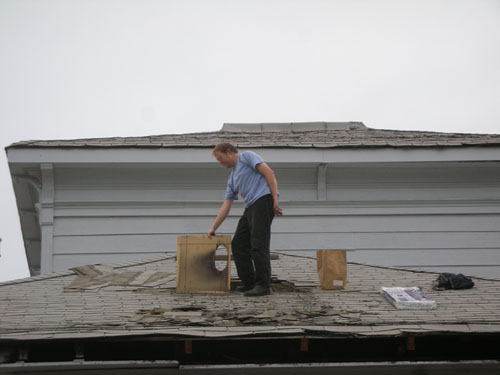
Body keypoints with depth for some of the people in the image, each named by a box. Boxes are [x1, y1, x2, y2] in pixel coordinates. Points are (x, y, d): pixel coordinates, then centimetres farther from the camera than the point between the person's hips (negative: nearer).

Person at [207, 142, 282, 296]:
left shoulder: (247, 156, 4)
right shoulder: (232, 178, 27)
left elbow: (268, 172, -8)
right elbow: (226, 206, 25)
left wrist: (275, 199, -16)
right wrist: (213, 228, 19)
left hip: (263, 199, -9)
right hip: (250, 207, 9)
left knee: (258, 244, -15)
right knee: (238, 244, 7)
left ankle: (263, 285, -17)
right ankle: (249, 283, 10)